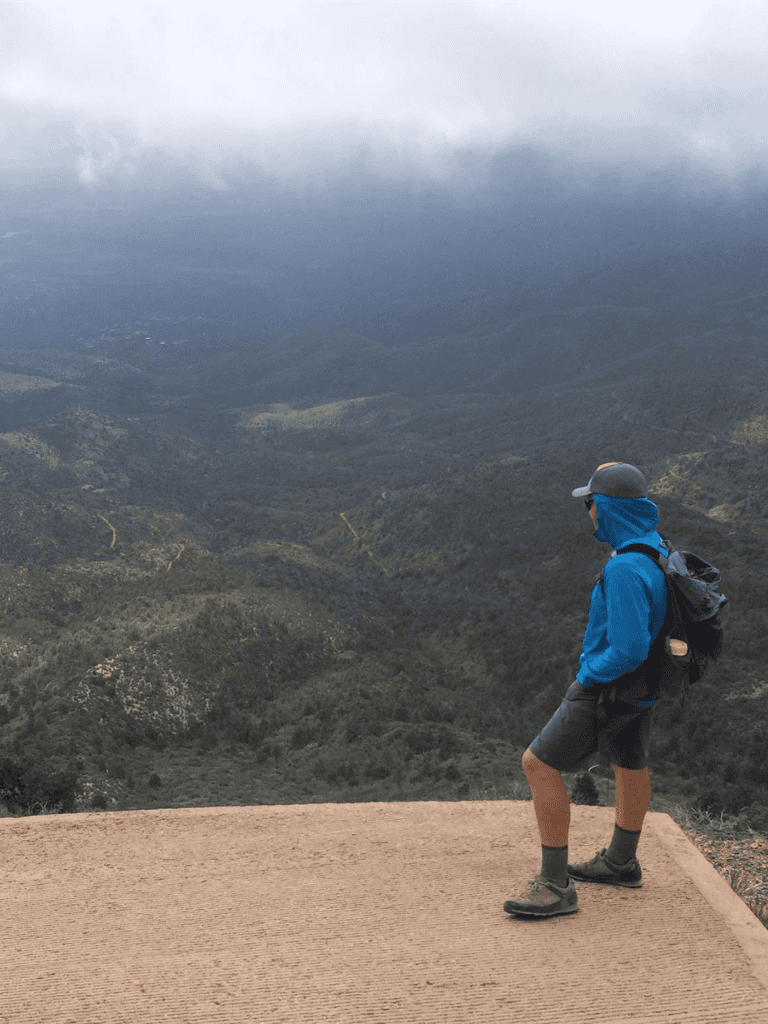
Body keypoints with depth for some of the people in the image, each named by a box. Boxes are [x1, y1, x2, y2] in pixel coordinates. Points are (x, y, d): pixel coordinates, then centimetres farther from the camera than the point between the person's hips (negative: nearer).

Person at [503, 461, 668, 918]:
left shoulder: (624, 568, -30)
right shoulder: (657, 547, 1)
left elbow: (628, 649, -31)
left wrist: (590, 676, -14)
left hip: (609, 686, -10)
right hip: (643, 687, 10)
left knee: (540, 764, -6)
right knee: (630, 764, 25)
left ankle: (556, 885, -3)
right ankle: (621, 862, 47)